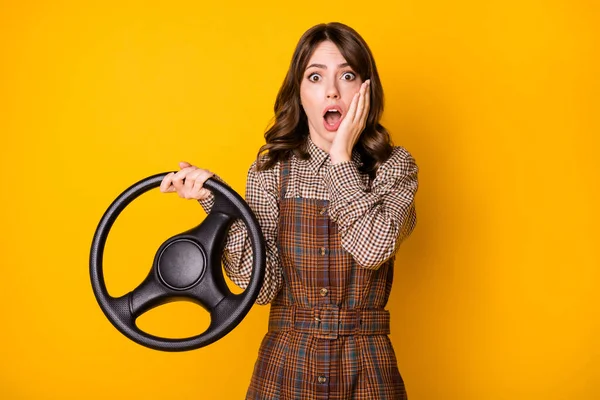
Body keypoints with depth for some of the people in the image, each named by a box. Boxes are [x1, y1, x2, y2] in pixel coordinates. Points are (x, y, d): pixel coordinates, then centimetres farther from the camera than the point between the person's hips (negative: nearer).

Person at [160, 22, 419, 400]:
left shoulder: (394, 165, -4)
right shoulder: (270, 169, -4)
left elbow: (372, 249, -23)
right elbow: (262, 284, -11)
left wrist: (341, 156, -16)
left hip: (365, 366, 0)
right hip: (286, 363, 1)